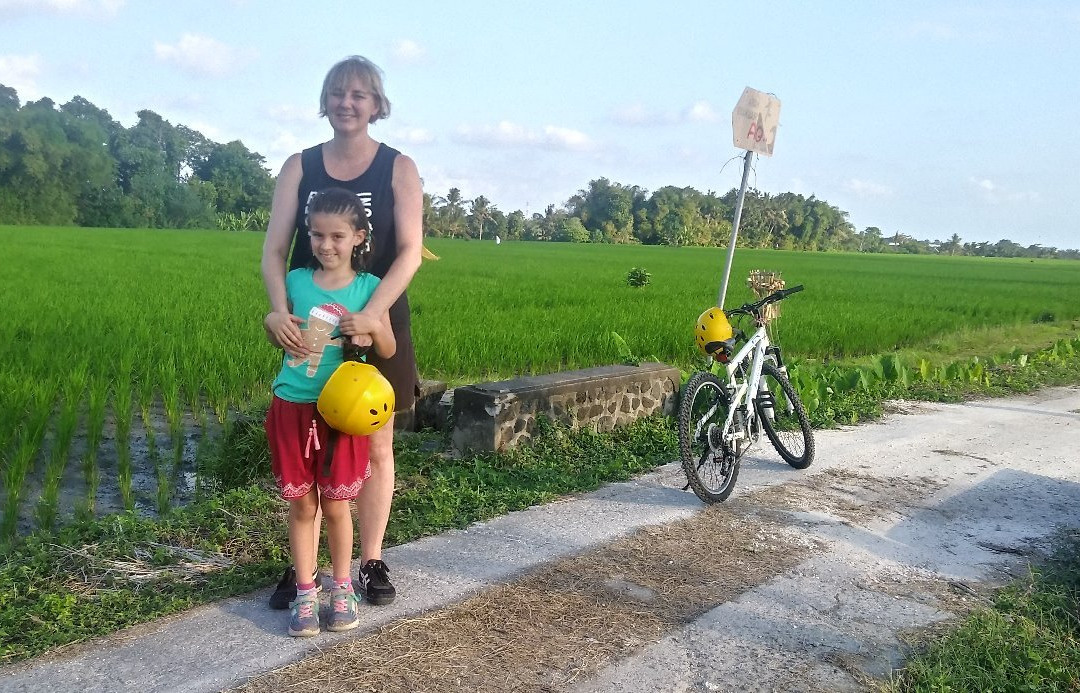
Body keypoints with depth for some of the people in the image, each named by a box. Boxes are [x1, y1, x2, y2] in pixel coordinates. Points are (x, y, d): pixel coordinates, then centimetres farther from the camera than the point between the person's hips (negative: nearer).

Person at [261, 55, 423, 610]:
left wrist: (370, 313, -26)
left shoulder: (398, 169, 0)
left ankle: (372, 562, 20)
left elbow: (410, 251, -11)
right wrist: (279, 309, -22)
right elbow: (274, 248, -3)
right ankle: (301, 566, 15)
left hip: (378, 324, -1)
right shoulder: (299, 167, 5)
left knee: (375, 447, 7)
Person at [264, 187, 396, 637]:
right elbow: (275, 339, 13)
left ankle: (342, 589, 27)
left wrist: (373, 326, -18)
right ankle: (305, 592, 22)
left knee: (336, 505, 8)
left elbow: (389, 351, 1)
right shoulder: (296, 281, 0)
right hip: (293, 408, 1)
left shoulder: (369, 287, -4)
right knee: (301, 504, 9)